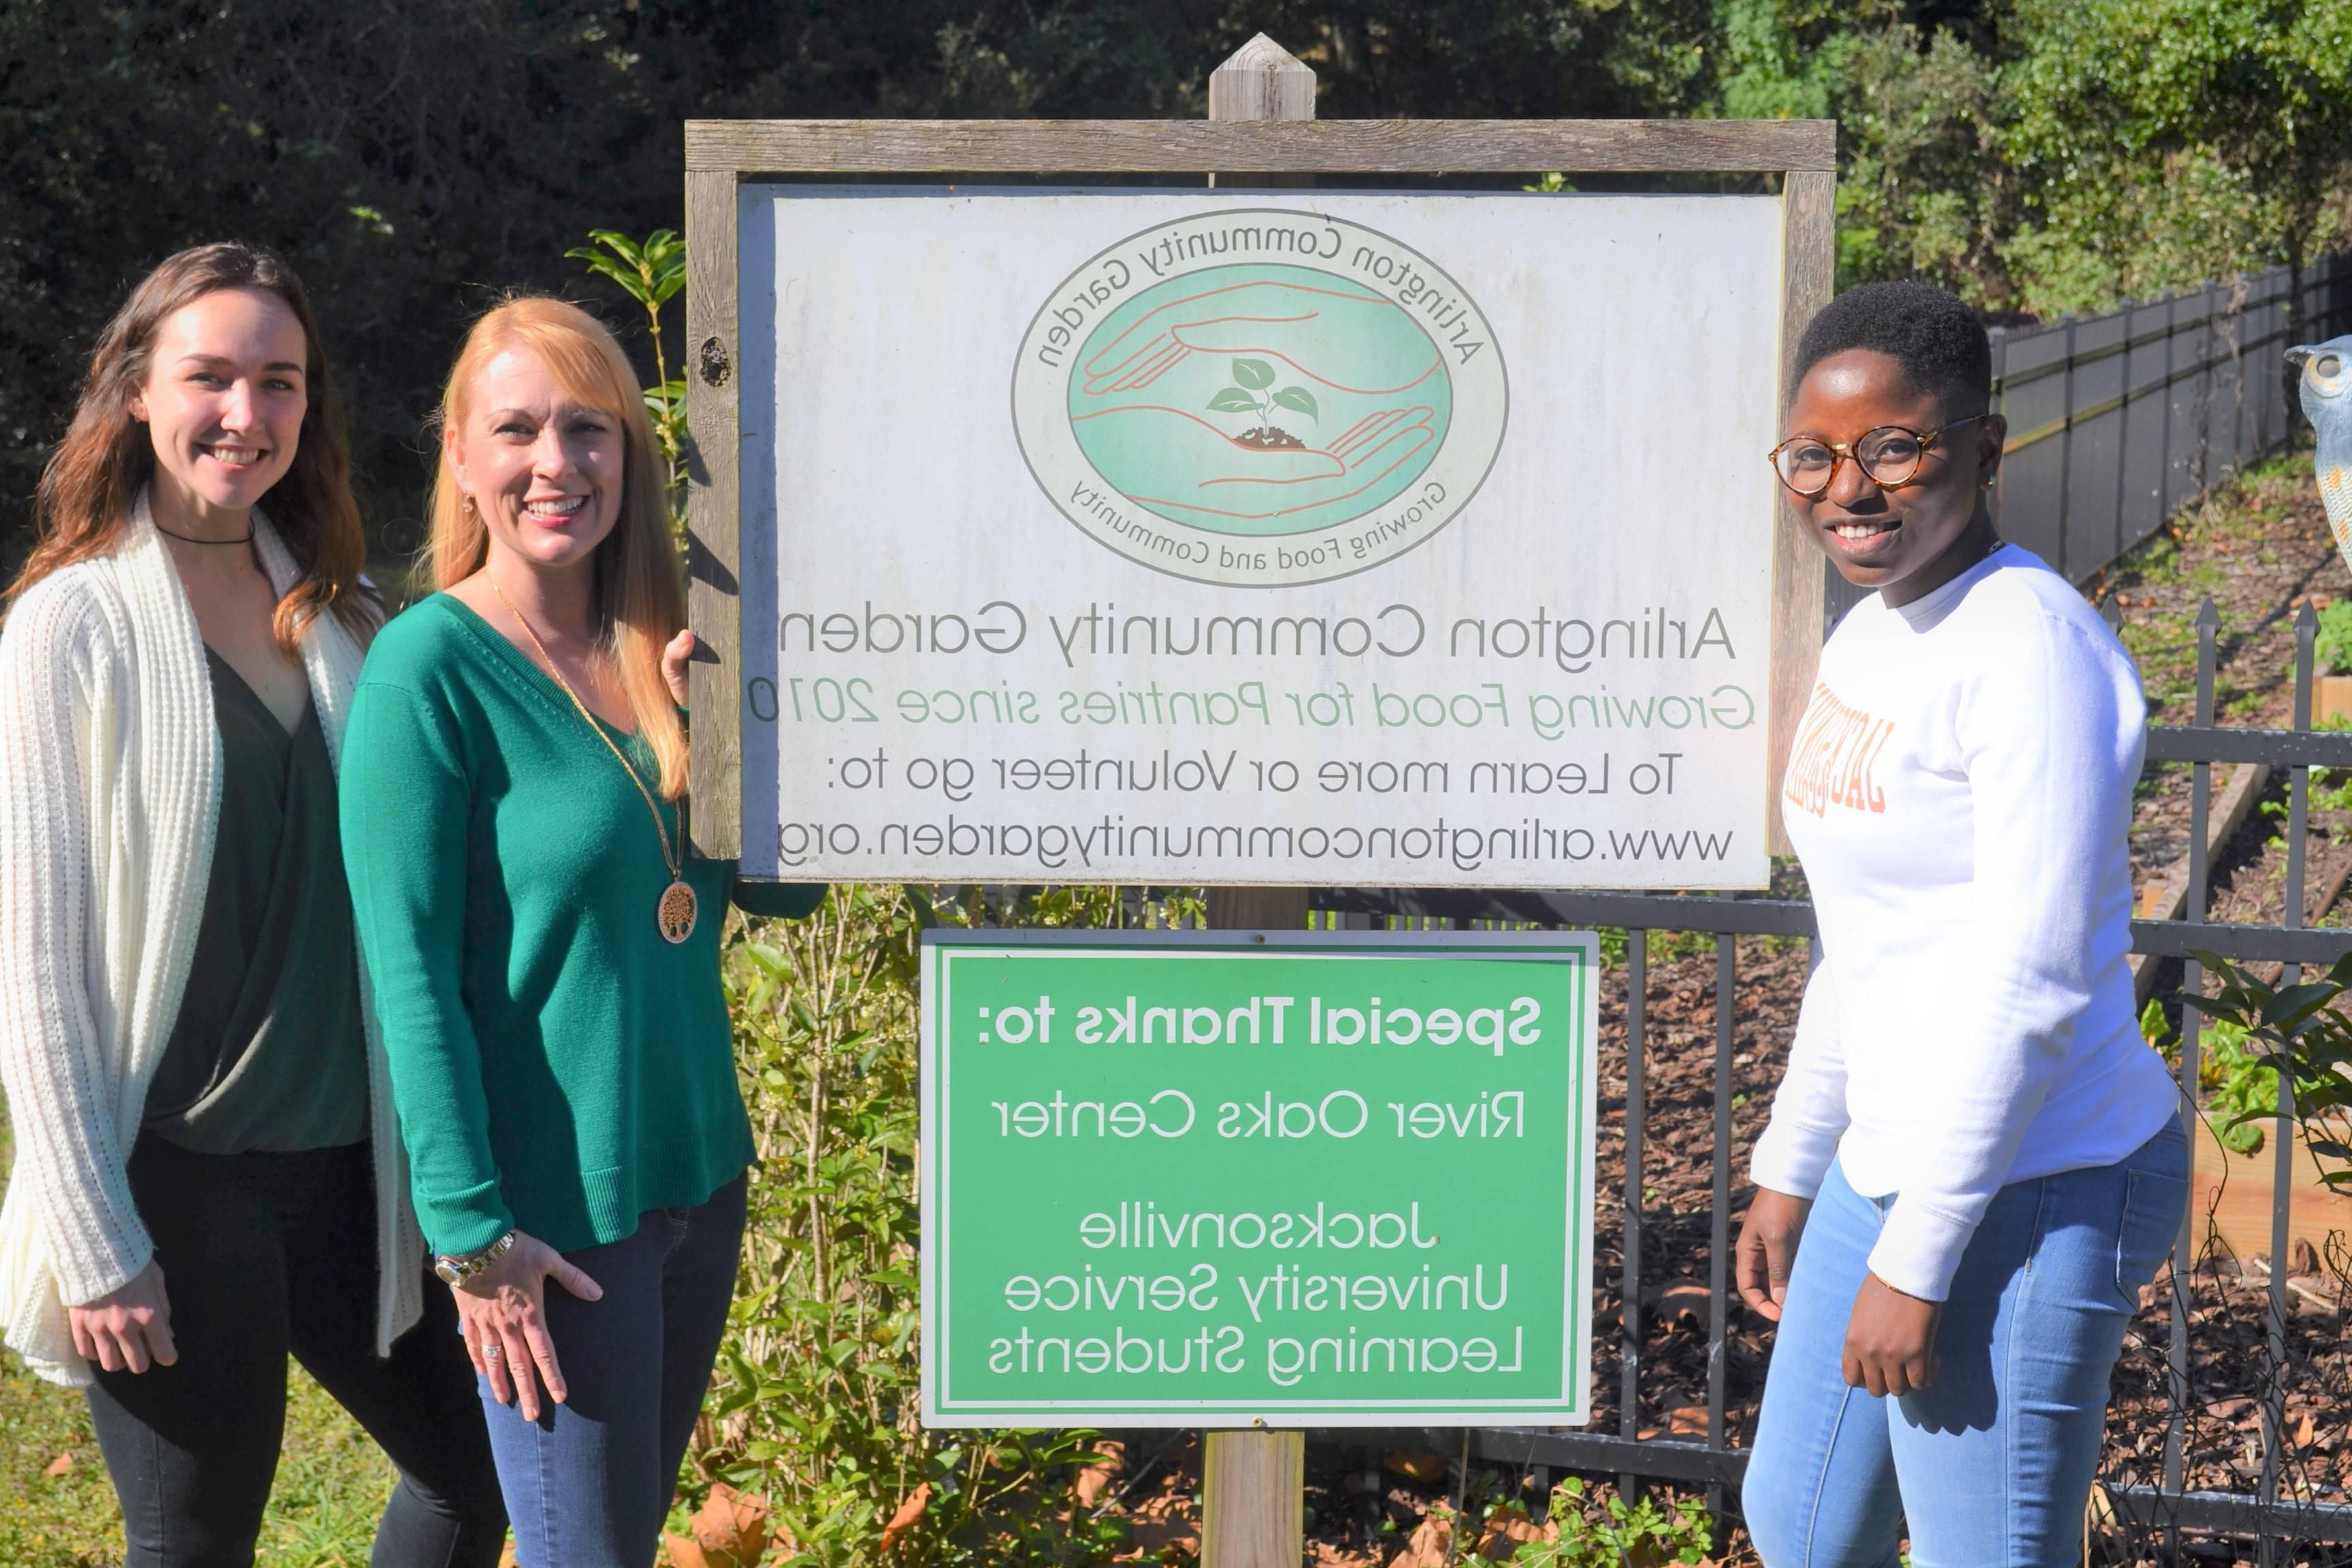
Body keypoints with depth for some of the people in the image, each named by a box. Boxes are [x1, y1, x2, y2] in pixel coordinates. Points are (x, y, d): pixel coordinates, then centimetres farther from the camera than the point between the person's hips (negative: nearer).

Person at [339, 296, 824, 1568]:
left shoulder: (658, 652, 6)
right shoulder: (431, 668, -13)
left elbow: (784, 887, 9)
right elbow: (411, 974, -15)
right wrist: (473, 1234, -18)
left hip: (701, 1172, 7)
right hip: (554, 1209, -7)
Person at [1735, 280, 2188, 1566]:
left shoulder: (2032, 650, -18)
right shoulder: (1869, 639, 10)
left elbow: (2030, 986, -21)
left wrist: (1914, 1262, -19)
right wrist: (1791, 1167, 20)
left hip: (2032, 1190, -10)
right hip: (1890, 1166, 10)